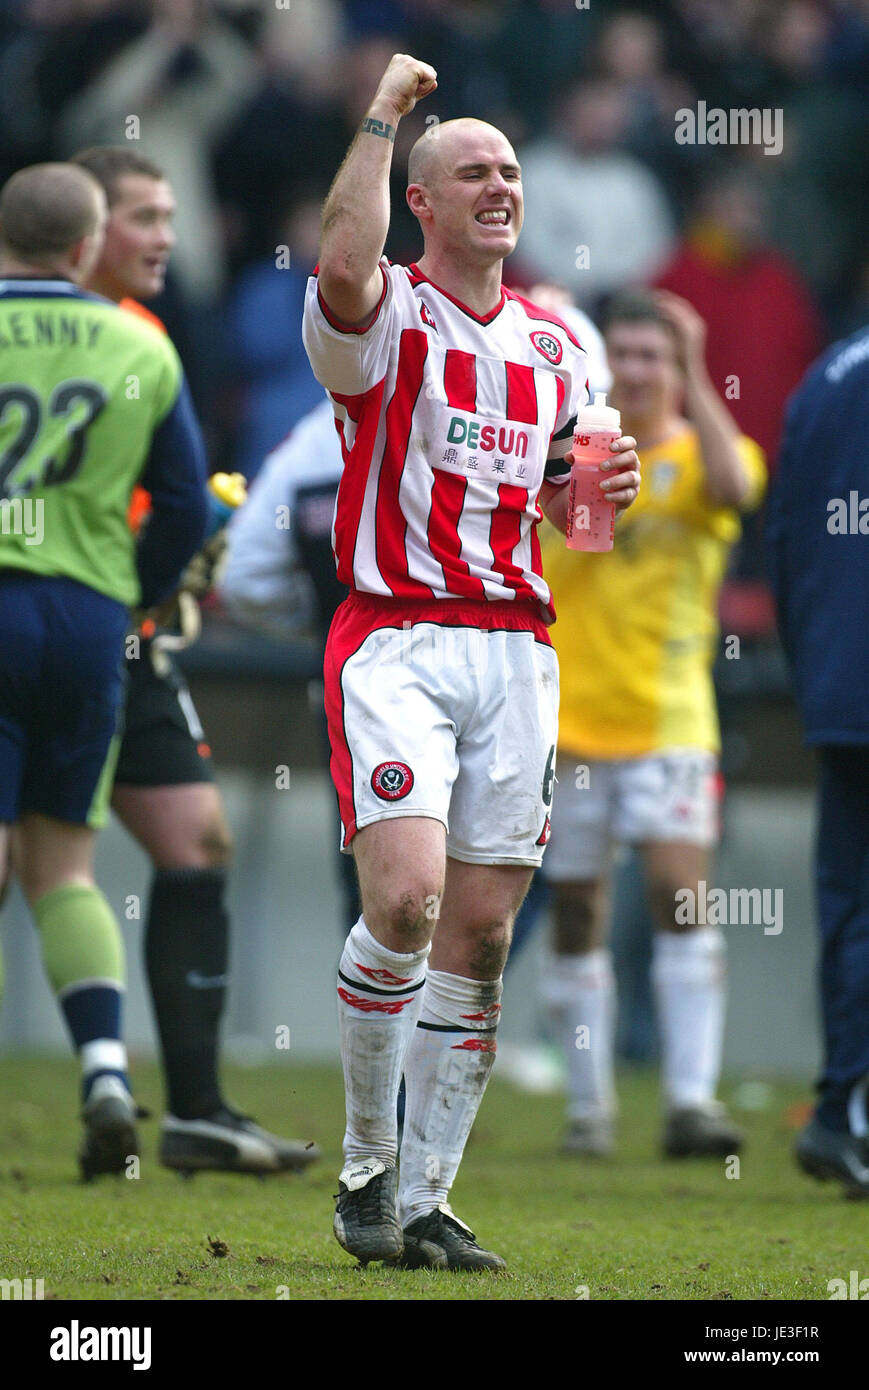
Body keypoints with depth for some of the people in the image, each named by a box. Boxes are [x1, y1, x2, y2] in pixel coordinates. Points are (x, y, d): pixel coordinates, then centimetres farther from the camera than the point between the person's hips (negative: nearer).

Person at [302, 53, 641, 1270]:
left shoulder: (554, 346, 16)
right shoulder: (383, 318, -3)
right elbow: (342, 266, -28)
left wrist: (602, 492, 2)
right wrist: (380, 116, -20)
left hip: (516, 650, 6)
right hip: (395, 638, -6)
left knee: (480, 935, 2)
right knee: (406, 899, -21)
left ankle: (426, 1202, 9)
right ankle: (366, 1165, -3)